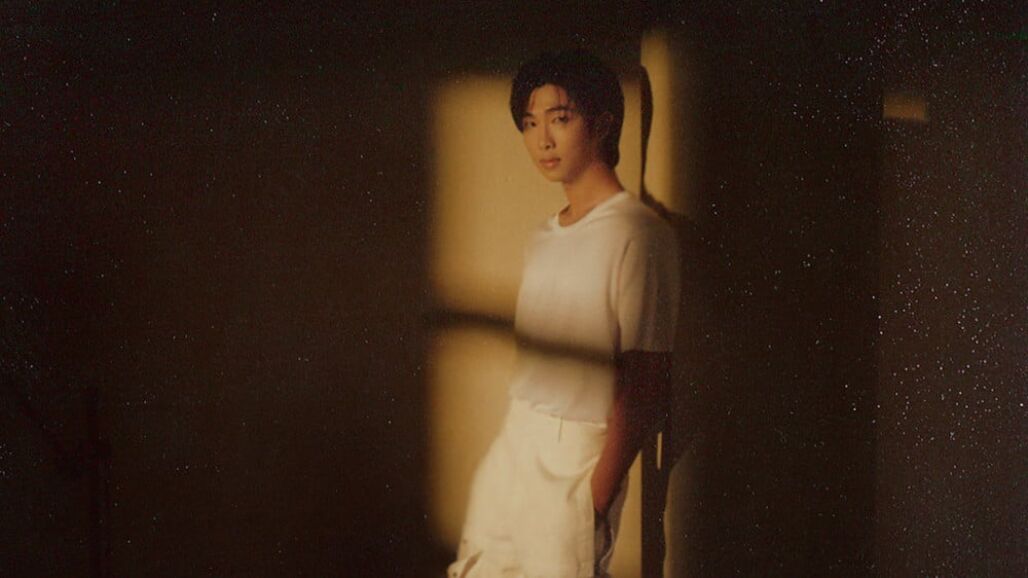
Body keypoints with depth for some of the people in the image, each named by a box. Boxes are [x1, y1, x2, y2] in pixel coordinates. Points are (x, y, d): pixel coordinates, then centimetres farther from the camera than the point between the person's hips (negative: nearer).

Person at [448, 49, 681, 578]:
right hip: (515, 439, 8)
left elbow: (647, 385, -17)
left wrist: (599, 496, -18)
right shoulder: (543, 238, 11)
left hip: (579, 454, -8)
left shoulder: (638, 234, -15)